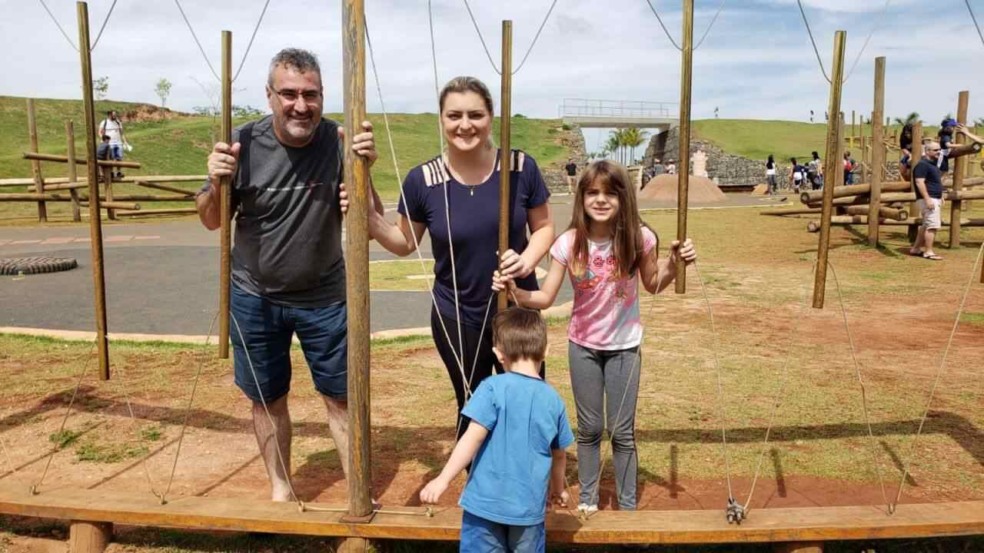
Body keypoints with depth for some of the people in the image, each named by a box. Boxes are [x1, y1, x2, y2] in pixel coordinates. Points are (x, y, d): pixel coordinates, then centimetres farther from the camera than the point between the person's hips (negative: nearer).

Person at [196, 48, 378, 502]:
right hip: (255, 297, 1)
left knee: (341, 396, 9)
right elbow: (211, 221, -3)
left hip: (324, 296, -1)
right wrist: (217, 184, -24)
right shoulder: (245, 143, -14)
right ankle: (280, 488, 35)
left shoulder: (338, 141, -15)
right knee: (267, 399, 14)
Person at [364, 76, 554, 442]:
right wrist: (369, 217, -15)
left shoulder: (521, 168, -10)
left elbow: (544, 226, 2)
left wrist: (528, 259, -17)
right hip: (457, 320, 0)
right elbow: (405, 243, 2)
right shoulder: (422, 180, -11)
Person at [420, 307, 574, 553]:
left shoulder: (493, 387, -12)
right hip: (529, 505, 3)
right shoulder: (553, 400, 1)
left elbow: (473, 437, -20)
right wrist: (558, 488, 30)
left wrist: (443, 480, -15)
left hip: (486, 501, -3)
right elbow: (559, 454, 13)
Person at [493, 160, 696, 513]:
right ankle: (587, 498, 33)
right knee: (589, 429, 13)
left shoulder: (639, 238, -15)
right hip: (583, 346, 1)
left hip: (624, 347, 0)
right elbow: (545, 298, -12)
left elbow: (653, 286, 2)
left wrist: (674, 263, -17)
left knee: (622, 431, 7)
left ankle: (627, 505, 27)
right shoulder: (569, 243, -15)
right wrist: (513, 290, -30)